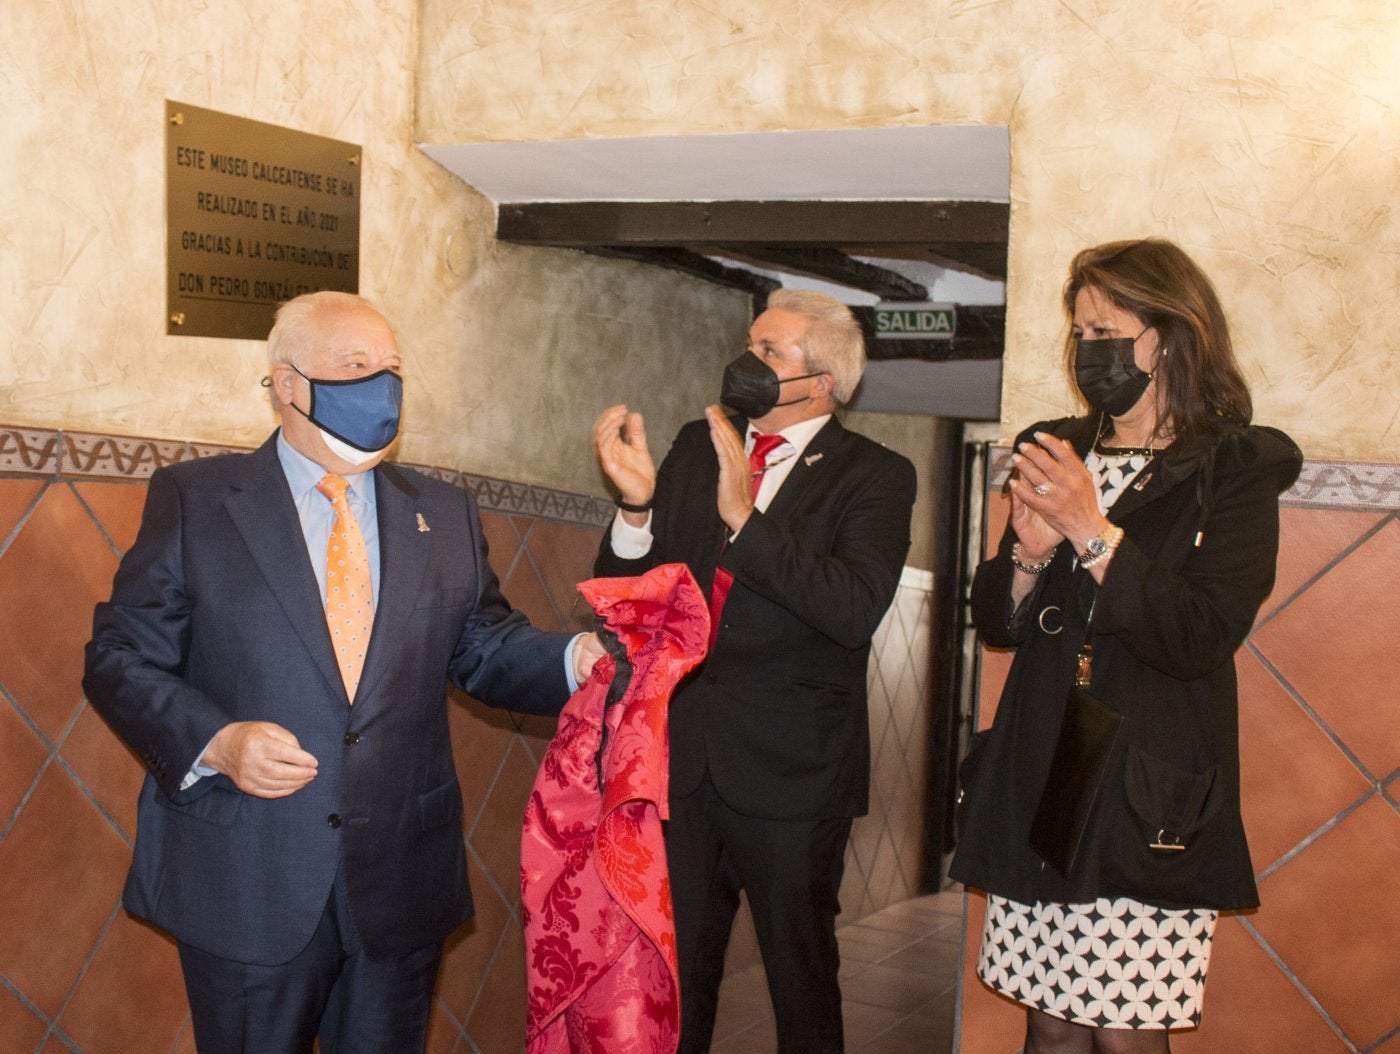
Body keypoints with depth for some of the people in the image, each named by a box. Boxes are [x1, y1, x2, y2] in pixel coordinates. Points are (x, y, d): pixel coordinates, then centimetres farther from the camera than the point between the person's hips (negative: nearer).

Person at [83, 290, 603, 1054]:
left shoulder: (444, 516, 10)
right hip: (245, 884, -3)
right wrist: (215, 741, -19)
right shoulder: (193, 500, -1)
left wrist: (576, 659, -9)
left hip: (400, 886, 3)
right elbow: (119, 659, -2)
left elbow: (486, 648, 11)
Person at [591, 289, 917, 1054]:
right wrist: (638, 504, -15)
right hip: (680, 757, 4)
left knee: (801, 975, 13)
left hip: (791, 768, -4)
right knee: (674, 975, 16)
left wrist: (746, 518, -28)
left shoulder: (873, 476, -7)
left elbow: (856, 610, -23)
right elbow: (627, 589, 5)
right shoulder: (697, 447, 6)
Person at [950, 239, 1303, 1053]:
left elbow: (1199, 641, -16)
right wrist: (1029, 552, -8)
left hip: (1150, 800, -4)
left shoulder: (1234, 472, -4)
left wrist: (1093, 531, -20)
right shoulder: (1057, 453, 11)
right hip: (1036, 785, 5)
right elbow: (996, 624, 12)